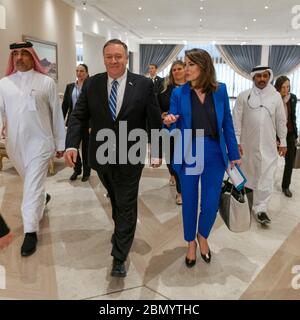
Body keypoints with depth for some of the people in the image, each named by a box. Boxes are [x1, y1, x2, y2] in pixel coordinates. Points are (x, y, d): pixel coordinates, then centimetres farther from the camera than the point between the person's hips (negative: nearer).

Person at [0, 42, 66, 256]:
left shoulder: (46, 82, -3)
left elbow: (57, 114, -1)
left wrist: (60, 143, 1)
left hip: (40, 142, -4)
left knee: (33, 186, -3)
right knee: (31, 182, 21)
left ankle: (30, 232, 6)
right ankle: (43, 199, 52)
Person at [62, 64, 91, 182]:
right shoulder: (70, 87, 7)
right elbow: (65, 105, 7)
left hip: (86, 123, -4)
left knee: (86, 148, 9)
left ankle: (86, 172, 25)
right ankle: (77, 170, 28)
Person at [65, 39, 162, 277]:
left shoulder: (143, 84, -7)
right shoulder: (91, 84, -1)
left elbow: (154, 120, -2)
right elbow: (78, 117, -3)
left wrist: (157, 150, 0)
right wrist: (72, 144, -17)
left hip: (130, 157, -3)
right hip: (102, 156, 3)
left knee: (126, 205, 4)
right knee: (116, 200, 23)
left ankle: (119, 257, 16)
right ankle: (121, 231, 51)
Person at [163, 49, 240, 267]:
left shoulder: (220, 90, -1)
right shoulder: (179, 93, -4)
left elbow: (228, 124, 4)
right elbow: (174, 128, -4)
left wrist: (234, 155, 4)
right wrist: (169, 123, -27)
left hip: (214, 154, 1)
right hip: (188, 154, 0)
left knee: (211, 203, 6)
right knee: (189, 201, 11)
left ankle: (203, 236, 37)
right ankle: (191, 243, 35)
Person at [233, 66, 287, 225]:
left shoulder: (276, 96, 5)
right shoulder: (244, 96, 0)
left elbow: (281, 120, 8)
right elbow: (237, 119, -1)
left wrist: (283, 141, 8)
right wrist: (236, 141, -6)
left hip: (268, 145, 1)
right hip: (248, 143, 0)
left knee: (266, 177, -5)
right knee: (248, 173, 13)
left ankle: (260, 208, 3)